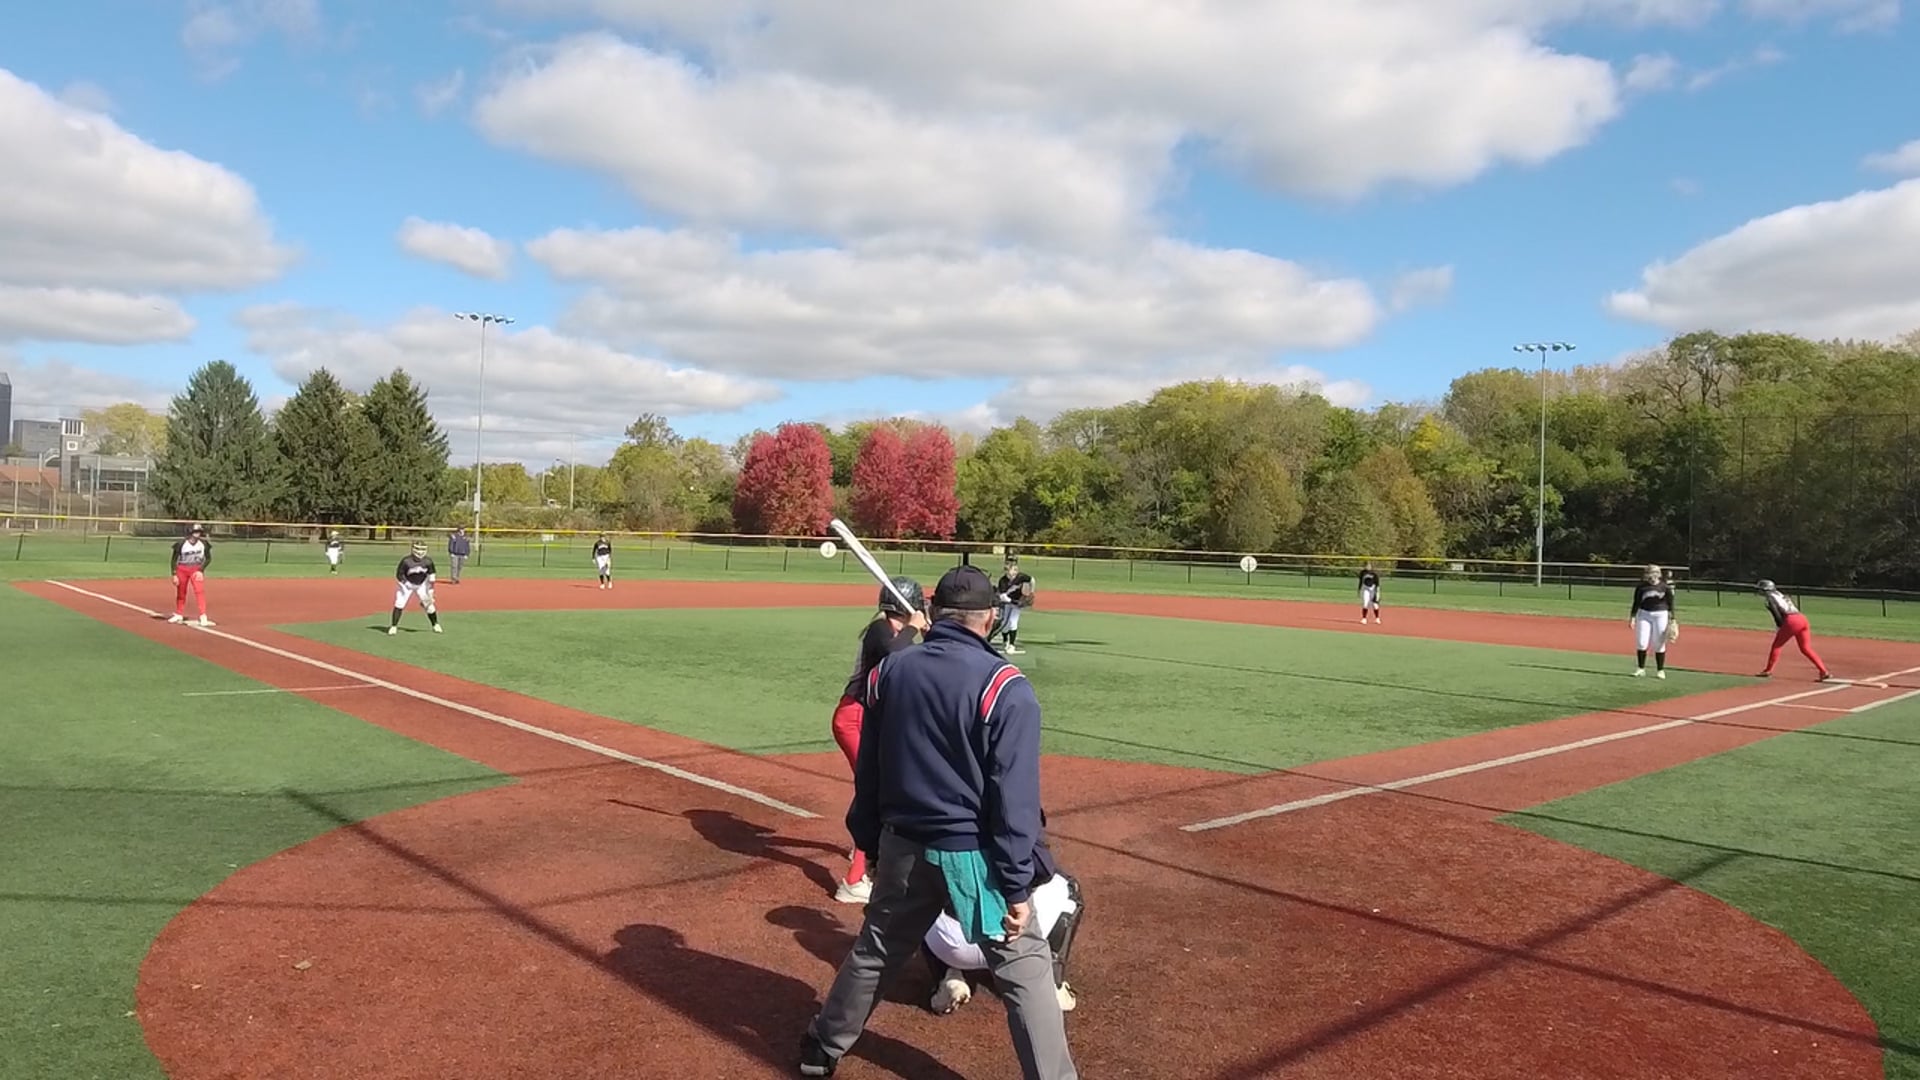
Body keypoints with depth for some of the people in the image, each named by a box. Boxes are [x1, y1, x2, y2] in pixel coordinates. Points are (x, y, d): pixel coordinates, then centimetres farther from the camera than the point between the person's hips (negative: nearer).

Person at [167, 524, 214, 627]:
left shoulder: (204, 543, -9)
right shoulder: (181, 543, -14)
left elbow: (208, 558, 2)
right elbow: (174, 560, -6)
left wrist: (201, 570, -9)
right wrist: (174, 575, -9)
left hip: (197, 570, 0)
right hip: (182, 569, 0)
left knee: (200, 591, -15)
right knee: (181, 593, 11)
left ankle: (203, 618, -19)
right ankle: (179, 615, 31)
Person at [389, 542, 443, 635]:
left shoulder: (428, 561, -19)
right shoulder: (406, 560, -27)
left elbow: (431, 575, -6)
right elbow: (399, 574, -18)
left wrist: (431, 590, -8)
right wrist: (407, 584, -27)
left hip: (422, 585, 2)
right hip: (407, 584, -2)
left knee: (428, 604, 1)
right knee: (399, 604, -13)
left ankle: (436, 625, 21)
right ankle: (393, 627, -1)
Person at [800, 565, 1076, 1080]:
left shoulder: (889, 670, 0)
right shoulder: (1005, 687, -16)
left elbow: (867, 773, 8)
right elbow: (1014, 799, -17)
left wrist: (872, 845, 19)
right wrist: (1018, 885, -11)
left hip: (903, 848, 5)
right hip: (974, 855, -5)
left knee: (873, 953, 24)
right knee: (1026, 970, 6)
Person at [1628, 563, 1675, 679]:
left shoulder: (1665, 587, -2)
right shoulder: (1641, 587, 0)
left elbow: (1670, 604, 2)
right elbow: (1636, 603, 5)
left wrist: (1672, 619, -1)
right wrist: (1632, 617, 0)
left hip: (1661, 616, -1)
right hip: (1644, 614, 1)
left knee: (1659, 644, 2)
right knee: (1641, 643, -1)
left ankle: (1660, 670, 12)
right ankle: (1641, 669, 11)